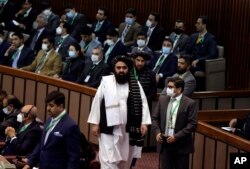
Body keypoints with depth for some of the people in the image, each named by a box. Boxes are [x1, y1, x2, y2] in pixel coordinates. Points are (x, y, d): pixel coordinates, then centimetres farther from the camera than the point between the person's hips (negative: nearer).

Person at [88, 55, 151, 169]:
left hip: (127, 129, 2)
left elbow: (143, 103, 1)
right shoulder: (106, 81, -1)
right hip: (108, 128, -2)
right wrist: (95, 123, -1)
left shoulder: (135, 84, 3)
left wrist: (144, 123, -9)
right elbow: (97, 102, 1)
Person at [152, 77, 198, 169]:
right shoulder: (162, 99, 5)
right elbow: (155, 118, 12)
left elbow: (192, 124, -12)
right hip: (164, 143, 4)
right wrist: (157, 132, -5)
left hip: (181, 145, -3)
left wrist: (176, 136, -18)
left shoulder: (190, 103, -8)